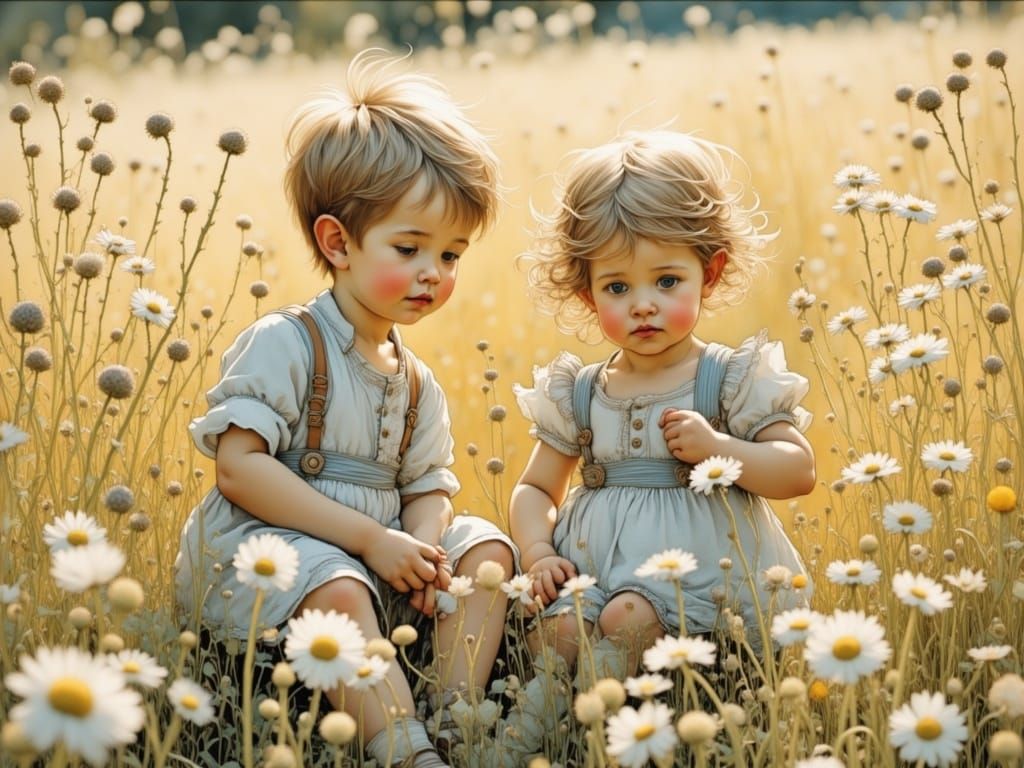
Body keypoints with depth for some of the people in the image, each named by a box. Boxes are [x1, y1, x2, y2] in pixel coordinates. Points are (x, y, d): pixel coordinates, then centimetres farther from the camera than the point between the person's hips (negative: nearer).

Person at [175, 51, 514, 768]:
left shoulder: (418, 384, 12)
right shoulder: (282, 345, -12)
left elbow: (427, 488, 13)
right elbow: (240, 465, -21)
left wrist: (423, 546, -14)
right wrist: (369, 537, -23)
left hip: (375, 563, 7)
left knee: (484, 546, -5)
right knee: (339, 590, -35)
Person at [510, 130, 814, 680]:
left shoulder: (732, 378, 3)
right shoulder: (577, 394, 13)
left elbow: (799, 470, -1)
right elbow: (536, 489, 19)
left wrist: (715, 448, -15)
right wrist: (537, 552, -2)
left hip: (699, 571, -3)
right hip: (594, 570, 4)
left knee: (627, 618, -31)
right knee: (554, 627, -26)